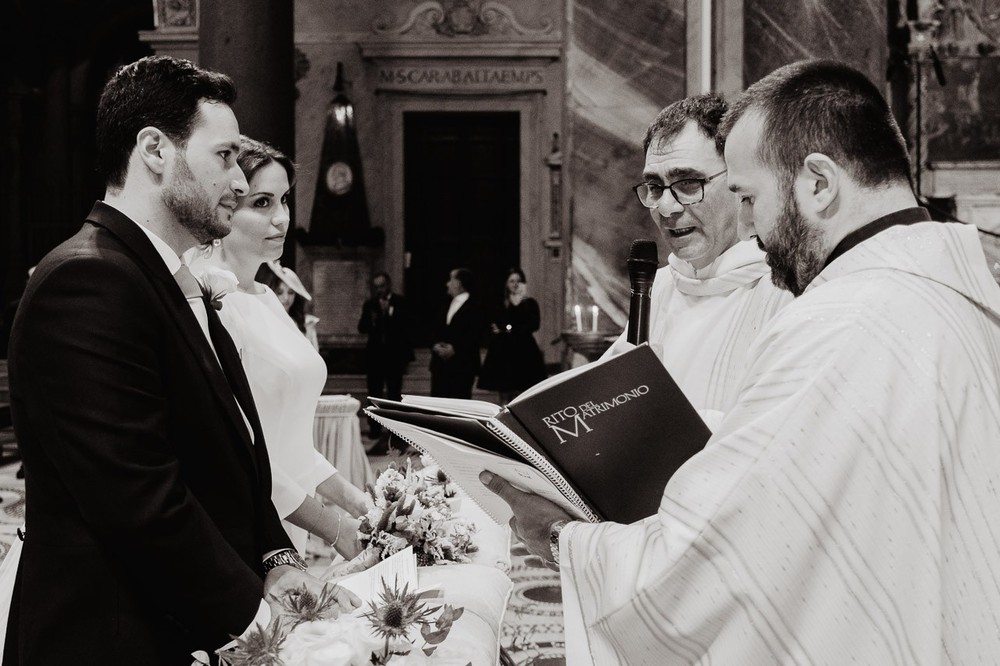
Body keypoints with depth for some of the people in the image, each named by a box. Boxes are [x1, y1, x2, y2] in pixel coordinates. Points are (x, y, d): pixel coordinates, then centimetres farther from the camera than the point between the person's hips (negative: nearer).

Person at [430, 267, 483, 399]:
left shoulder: (473, 307, -4)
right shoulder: (446, 306, 18)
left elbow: (476, 335, -12)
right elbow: (436, 333, 18)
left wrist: (455, 348, -18)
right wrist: (436, 346, -2)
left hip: (462, 365, -7)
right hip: (440, 365, 7)